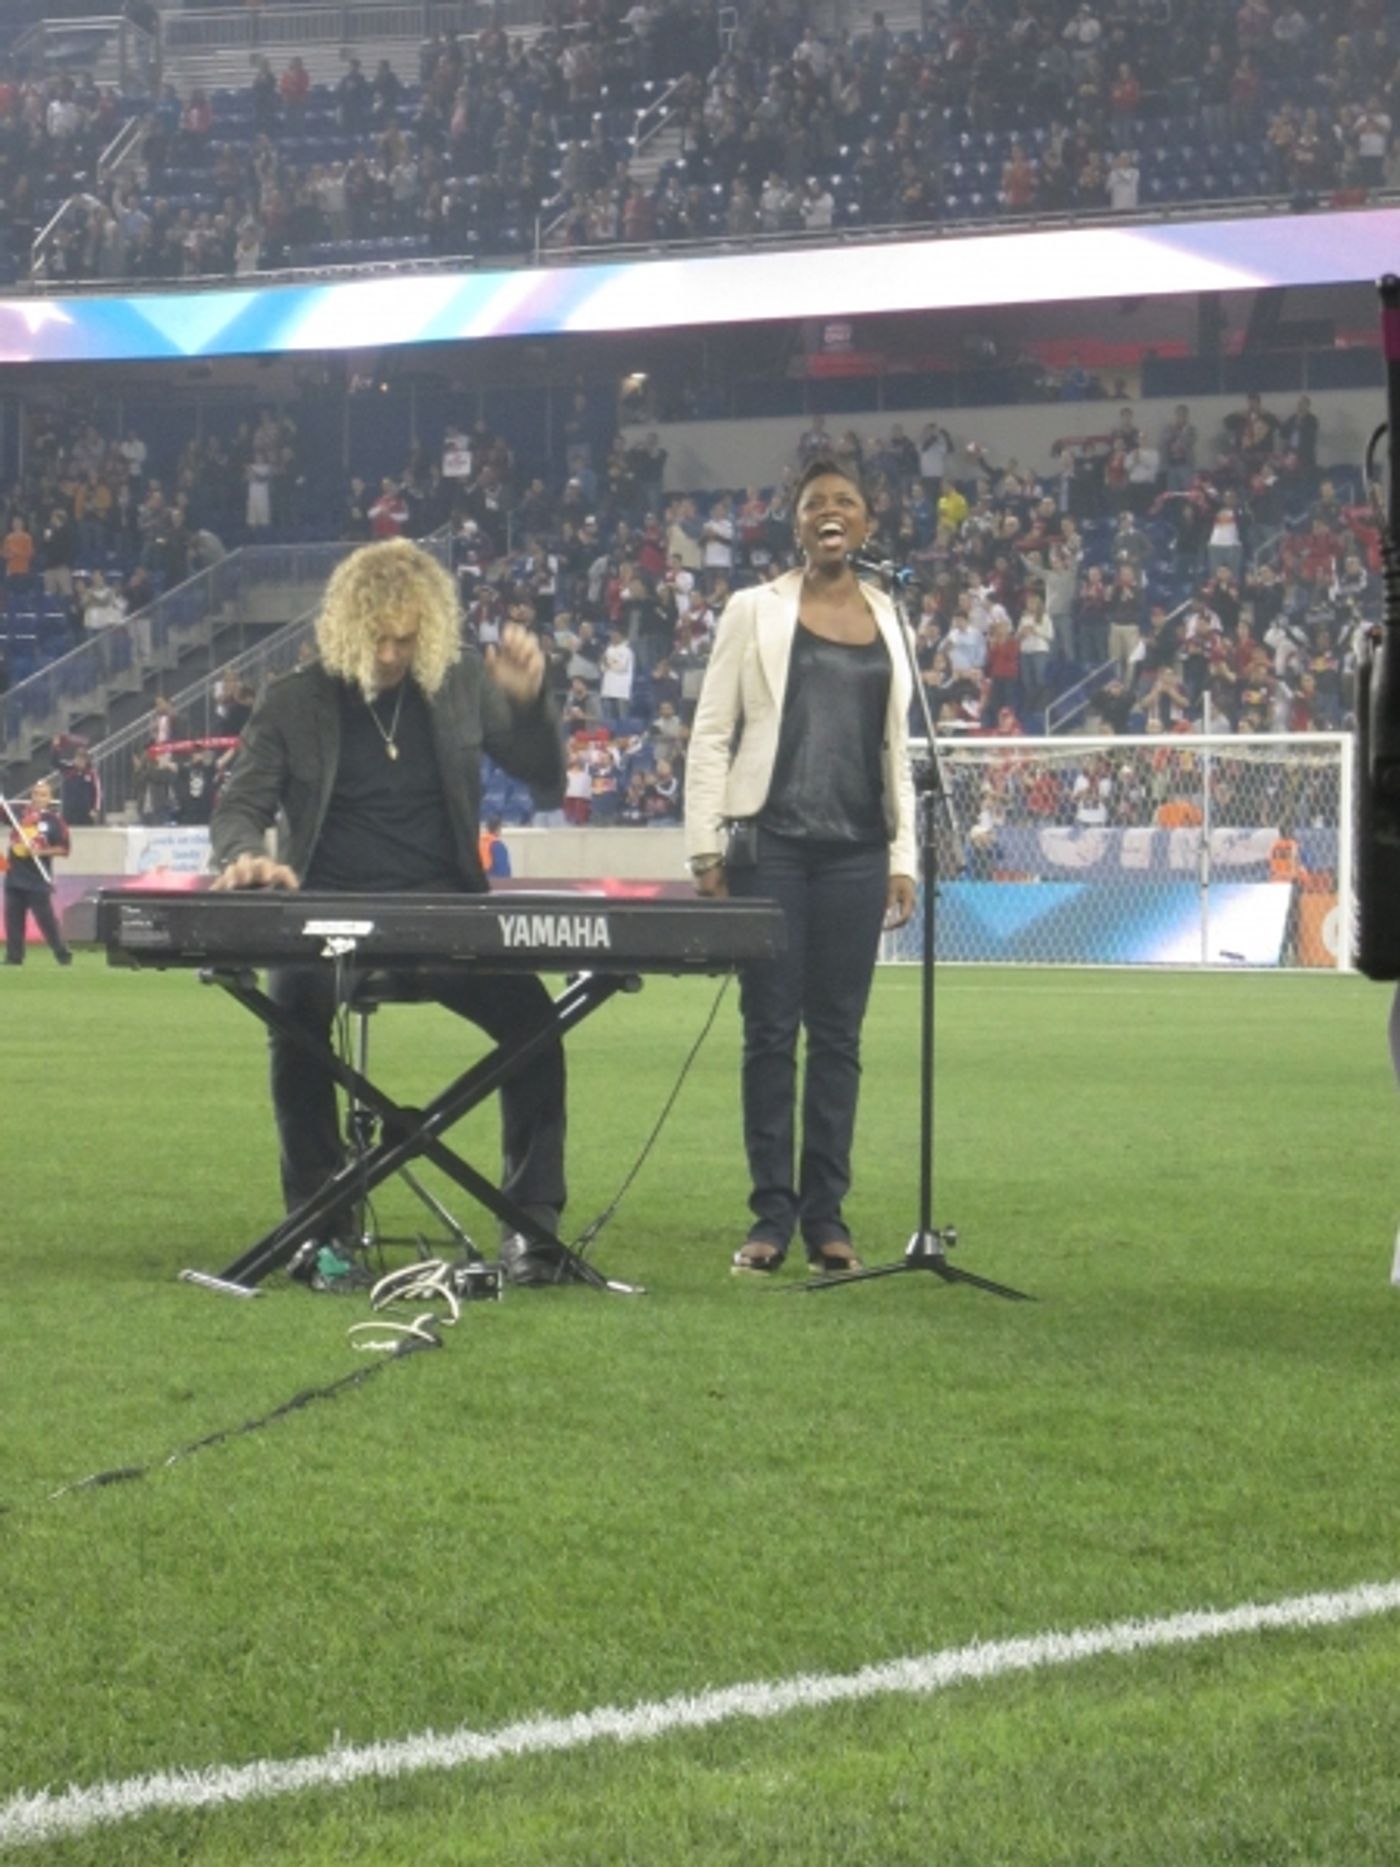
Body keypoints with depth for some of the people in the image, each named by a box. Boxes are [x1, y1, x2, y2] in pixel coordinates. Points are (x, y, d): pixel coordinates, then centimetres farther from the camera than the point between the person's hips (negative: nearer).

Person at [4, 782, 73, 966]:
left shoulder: (54, 821, -3)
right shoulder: (18, 812, 6)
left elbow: (63, 849, -3)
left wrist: (41, 852, -16)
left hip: (38, 880, -5)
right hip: (14, 876, 5)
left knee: (46, 919, -6)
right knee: (13, 919, 7)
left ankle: (63, 956, 2)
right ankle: (14, 956, 13)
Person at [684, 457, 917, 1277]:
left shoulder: (887, 621, 12)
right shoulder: (757, 611, 4)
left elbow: (897, 747, 15)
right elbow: (711, 734, 2)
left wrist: (904, 856, 9)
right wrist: (707, 847, -5)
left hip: (855, 849, 3)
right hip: (772, 844, -3)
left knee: (839, 1032, 4)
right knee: (771, 1029, -1)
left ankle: (826, 1214, 9)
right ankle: (772, 1215, 4)